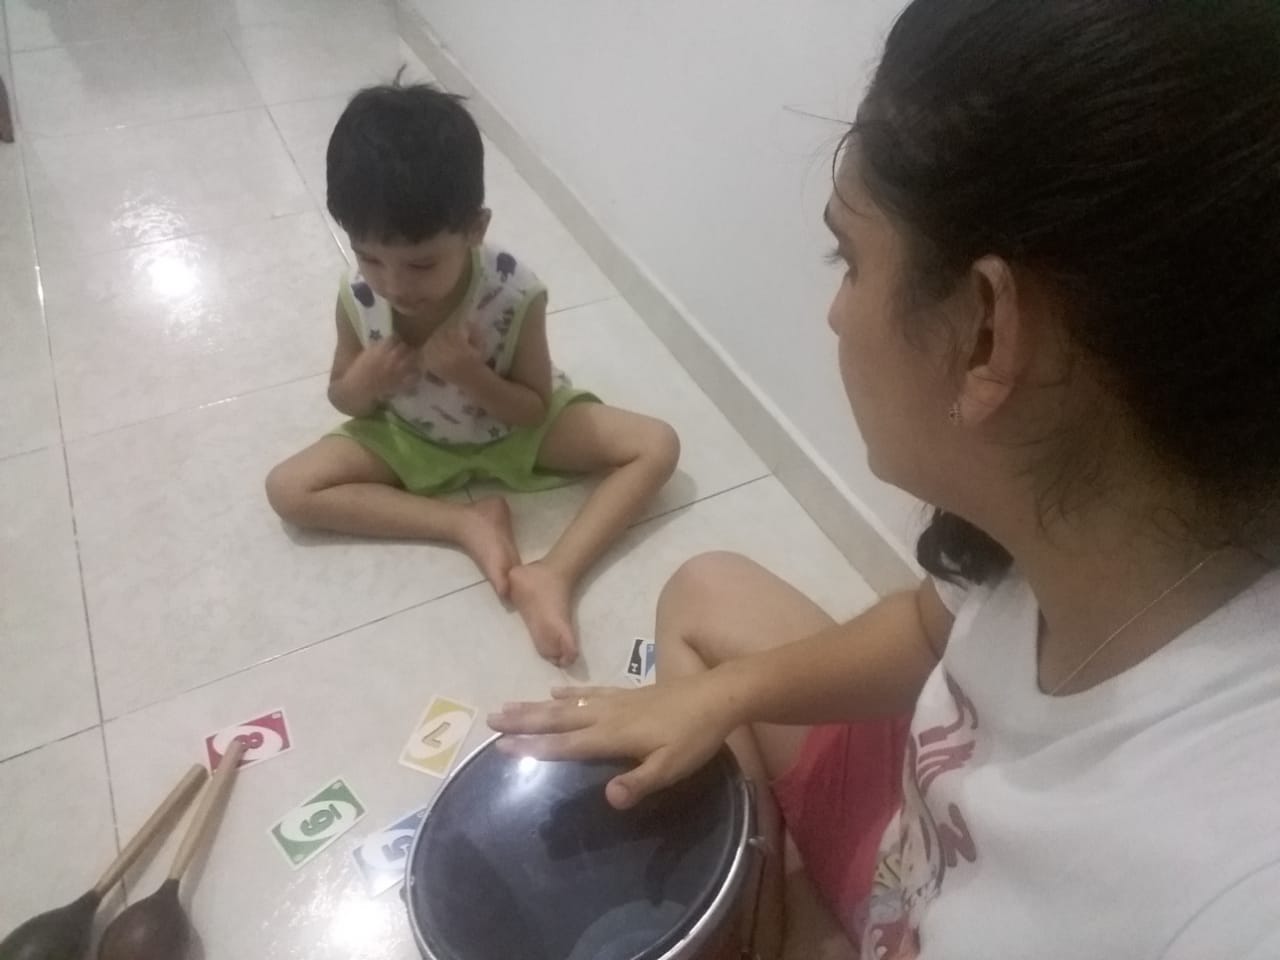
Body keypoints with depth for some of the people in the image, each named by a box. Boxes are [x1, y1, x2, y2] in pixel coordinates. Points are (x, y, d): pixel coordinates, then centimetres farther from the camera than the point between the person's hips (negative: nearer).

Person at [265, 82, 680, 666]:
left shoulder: (515, 293, -30)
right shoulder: (357, 297, -22)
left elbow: (536, 408, -18)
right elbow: (343, 398, -4)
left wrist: (469, 373, -37)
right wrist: (362, 384, -29)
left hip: (515, 427, -2)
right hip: (410, 438, 2)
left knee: (657, 446, -19)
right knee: (288, 490, -17)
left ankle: (553, 575, -27)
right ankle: (469, 522, -18)